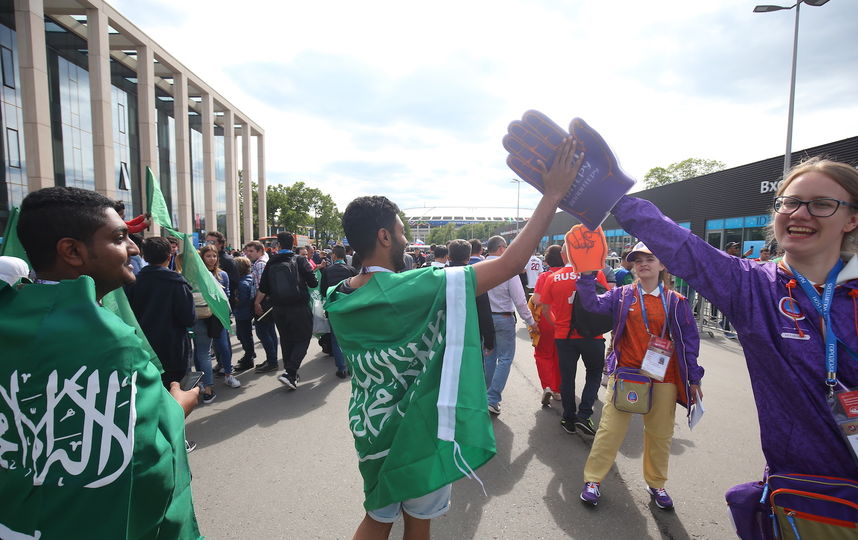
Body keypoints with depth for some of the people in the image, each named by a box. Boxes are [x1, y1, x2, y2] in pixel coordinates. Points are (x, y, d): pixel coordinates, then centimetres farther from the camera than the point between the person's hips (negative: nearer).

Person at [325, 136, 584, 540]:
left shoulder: (337, 299, -8)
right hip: (418, 430, -5)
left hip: (369, 428, 6)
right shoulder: (415, 289, -28)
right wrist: (553, 194, -22)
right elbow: (509, 264, -28)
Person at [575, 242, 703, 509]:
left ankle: (656, 484, 37)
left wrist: (694, 380, 3)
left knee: (660, 434, 14)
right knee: (610, 429, 2)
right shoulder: (622, 295, 1)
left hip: (662, 379, 1)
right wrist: (587, 275, -28)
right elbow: (593, 303, -14)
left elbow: (689, 341, 3)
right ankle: (593, 480, 17)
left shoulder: (676, 302, 0)